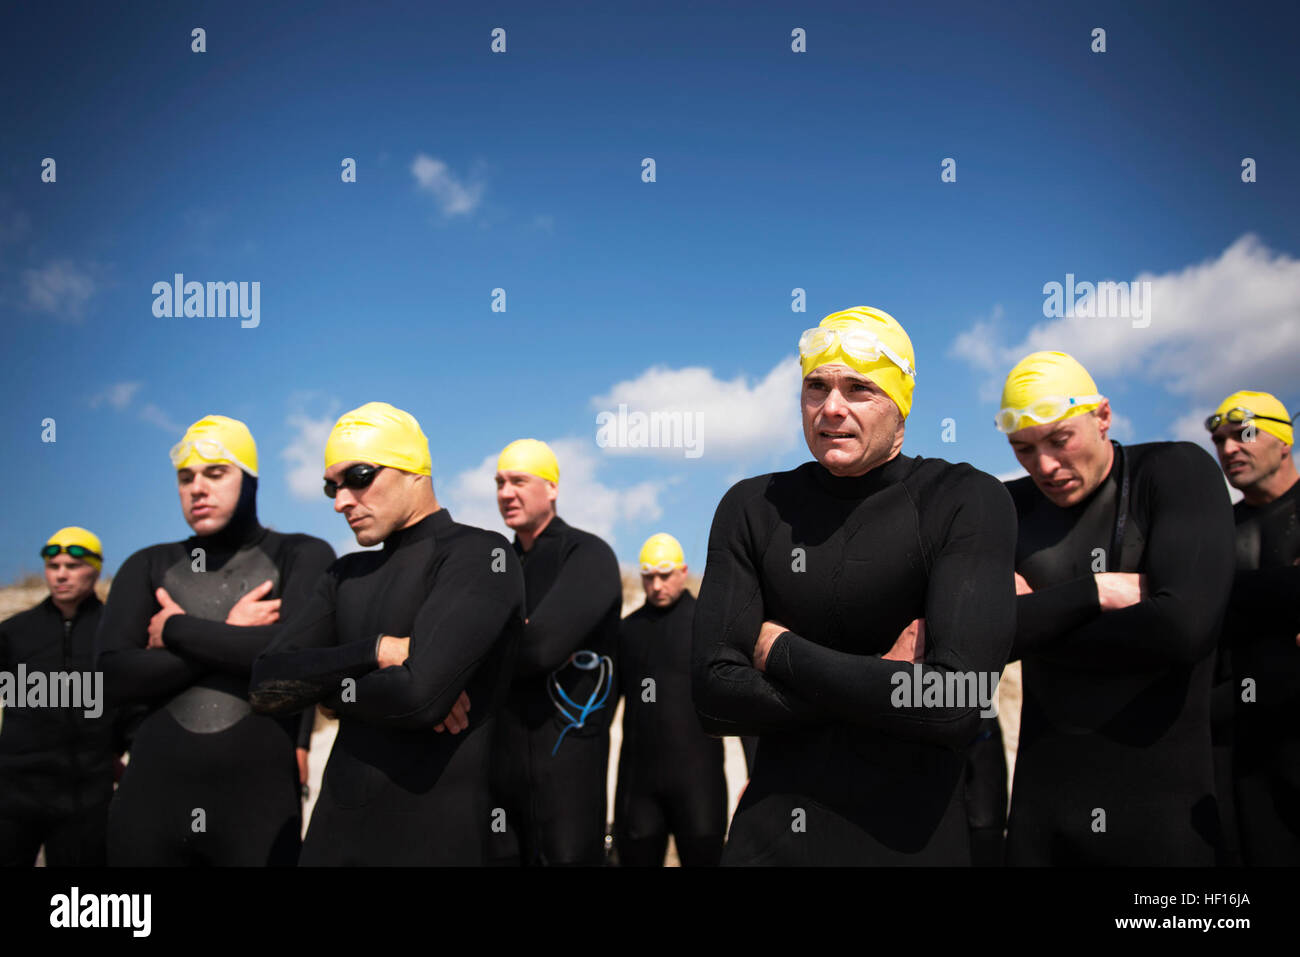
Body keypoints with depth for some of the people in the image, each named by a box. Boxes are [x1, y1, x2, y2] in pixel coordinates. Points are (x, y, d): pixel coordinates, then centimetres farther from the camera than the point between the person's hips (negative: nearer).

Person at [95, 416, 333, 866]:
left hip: (260, 799, -2)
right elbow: (113, 675, -3)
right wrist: (229, 635, -9)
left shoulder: (303, 556, 1)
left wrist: (176, 629, -5)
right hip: (152, 794, 3)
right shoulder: (148, 567, 9)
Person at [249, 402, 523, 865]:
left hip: (444, 834, -6)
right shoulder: (346, 576, 12)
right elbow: (266, 687, 1)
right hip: (337, 830, 6)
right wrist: (376, 651, -14)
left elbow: (421, 695, -23)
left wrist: (330, 691, -4)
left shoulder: (479, 554, -11)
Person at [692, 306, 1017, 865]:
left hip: (911, 835, -2)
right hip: (773, 832, 3)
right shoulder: (753, 508, -1)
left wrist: (778, 649, -12)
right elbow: (715, 695, -9)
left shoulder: (967, 501, -10)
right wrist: (881, 681, -16)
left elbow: (955, 707, -22)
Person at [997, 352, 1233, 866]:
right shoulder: (1011, 509, 3)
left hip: (1160, 806, -3)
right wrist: (1093, 591, -17)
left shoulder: (1179, 471, -7)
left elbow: (1183, 628, -22)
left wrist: (1033, 621, -12)